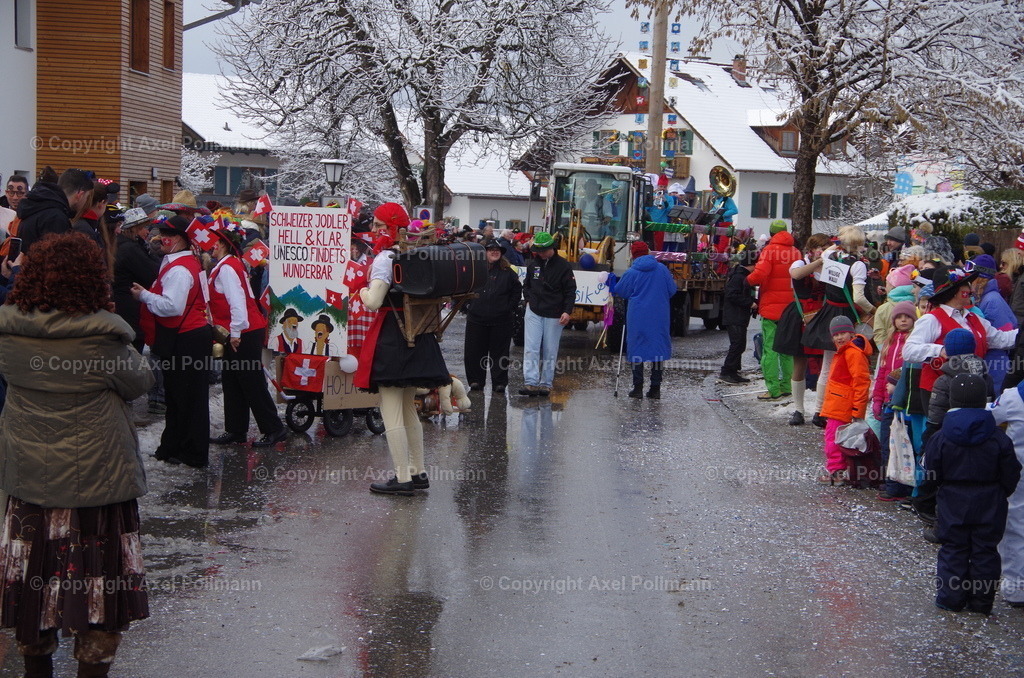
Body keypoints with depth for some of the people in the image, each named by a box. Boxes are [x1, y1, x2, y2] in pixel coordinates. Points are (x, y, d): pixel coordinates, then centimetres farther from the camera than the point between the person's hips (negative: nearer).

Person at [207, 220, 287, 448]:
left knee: (252, 383, -4)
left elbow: (237, 301, -23)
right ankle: (235, 431, 19)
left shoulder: (226, 268, -15)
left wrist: (235, 332, -21)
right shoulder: (231, 264, 15)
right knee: (231, 382, 13)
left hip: (244, 335, -10)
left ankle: (274, 429, 2)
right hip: (240, 333, 10)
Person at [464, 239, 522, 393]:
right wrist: (469, 305, 7)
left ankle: (499, 382, 7)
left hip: (501, 320, -1)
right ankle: (476, 380, 16)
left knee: (499, 352, 2)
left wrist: (510, 308, 2)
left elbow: (517, 290, 9)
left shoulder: (507, 272, 4)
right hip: (476, 318, 1)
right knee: (475, 351, 5)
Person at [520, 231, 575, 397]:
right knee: (531, 349, -8)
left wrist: (567, 311, -15)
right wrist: (528, 299, 5)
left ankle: (546, 383, 12)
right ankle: (531, 382, -11)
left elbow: (570, 291, -4)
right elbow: (526, 285, 23)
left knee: (550, 351, 4)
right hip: (533, 313, 3)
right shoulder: (533, 264, 9)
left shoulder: (563, 266, -4)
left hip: (554, 316, -3)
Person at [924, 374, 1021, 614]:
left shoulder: (940, 438, -10)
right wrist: (1000, 494, 16)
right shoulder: (998, 439, -8)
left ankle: (951, 597, 9)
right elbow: (1011, 476, -1)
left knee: (953, 549, 8)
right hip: (989, 505, 0)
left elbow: (932, 475, -4)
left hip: (952, 504, 0)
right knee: (985, 551, 8)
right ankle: (981, 601, 12)